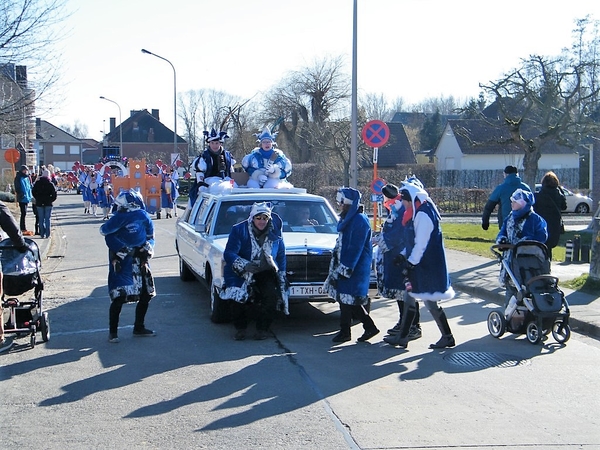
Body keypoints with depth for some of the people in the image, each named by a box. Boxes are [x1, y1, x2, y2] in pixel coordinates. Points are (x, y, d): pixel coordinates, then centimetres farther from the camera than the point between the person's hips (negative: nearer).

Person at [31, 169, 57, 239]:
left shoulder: (37, 183, 1)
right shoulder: (50, 184, -6)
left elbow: (33, 192, 3)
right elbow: (54, 194, -11)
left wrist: (38, 199, 11)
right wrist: (50, 200, 2)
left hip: (39, 204, 2)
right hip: (48, 204, -2)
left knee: (41, 219, 8)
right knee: (47, 219, 5)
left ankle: (42, 234, 6)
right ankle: (47, 234, 2)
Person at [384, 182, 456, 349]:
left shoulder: (423, 216, -20)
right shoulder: (418, 213, 13)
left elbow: (421, 244, -23)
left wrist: (411, 263, -20)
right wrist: (404, 256, 19)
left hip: (427, 266, -11)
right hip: (420, 265, 11)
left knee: (430, 301, -3)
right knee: (409, 299, 12)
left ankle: (447, 337, 8)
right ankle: (402, 337, 18)